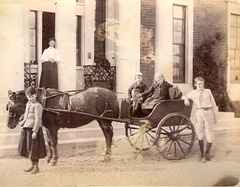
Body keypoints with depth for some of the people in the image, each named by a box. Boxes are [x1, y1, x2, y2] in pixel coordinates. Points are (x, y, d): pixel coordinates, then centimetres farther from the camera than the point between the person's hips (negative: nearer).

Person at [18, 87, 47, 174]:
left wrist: (35, 131, -22)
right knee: (28, 147, 16)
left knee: (34, 148, 1)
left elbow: (37, 119, -19)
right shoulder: (28, 104, 13)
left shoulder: (37, 105, -14)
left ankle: (36, 166, 14)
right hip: (26, 128, 9)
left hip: (34, 128, -9)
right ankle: (32, 165, 30)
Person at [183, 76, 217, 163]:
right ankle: (202, 154, 15)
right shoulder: (193, 93, 11)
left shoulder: (208, 91, 10)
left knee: (209, 134, 1)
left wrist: (214, 115, 11)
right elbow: (185, 96, 22)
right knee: (200, 134, 3)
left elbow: (213, 104, 14)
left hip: (208, 112, 0)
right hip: (199, 113, 0)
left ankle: (207, 153, 18)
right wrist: (186, 98, -3)